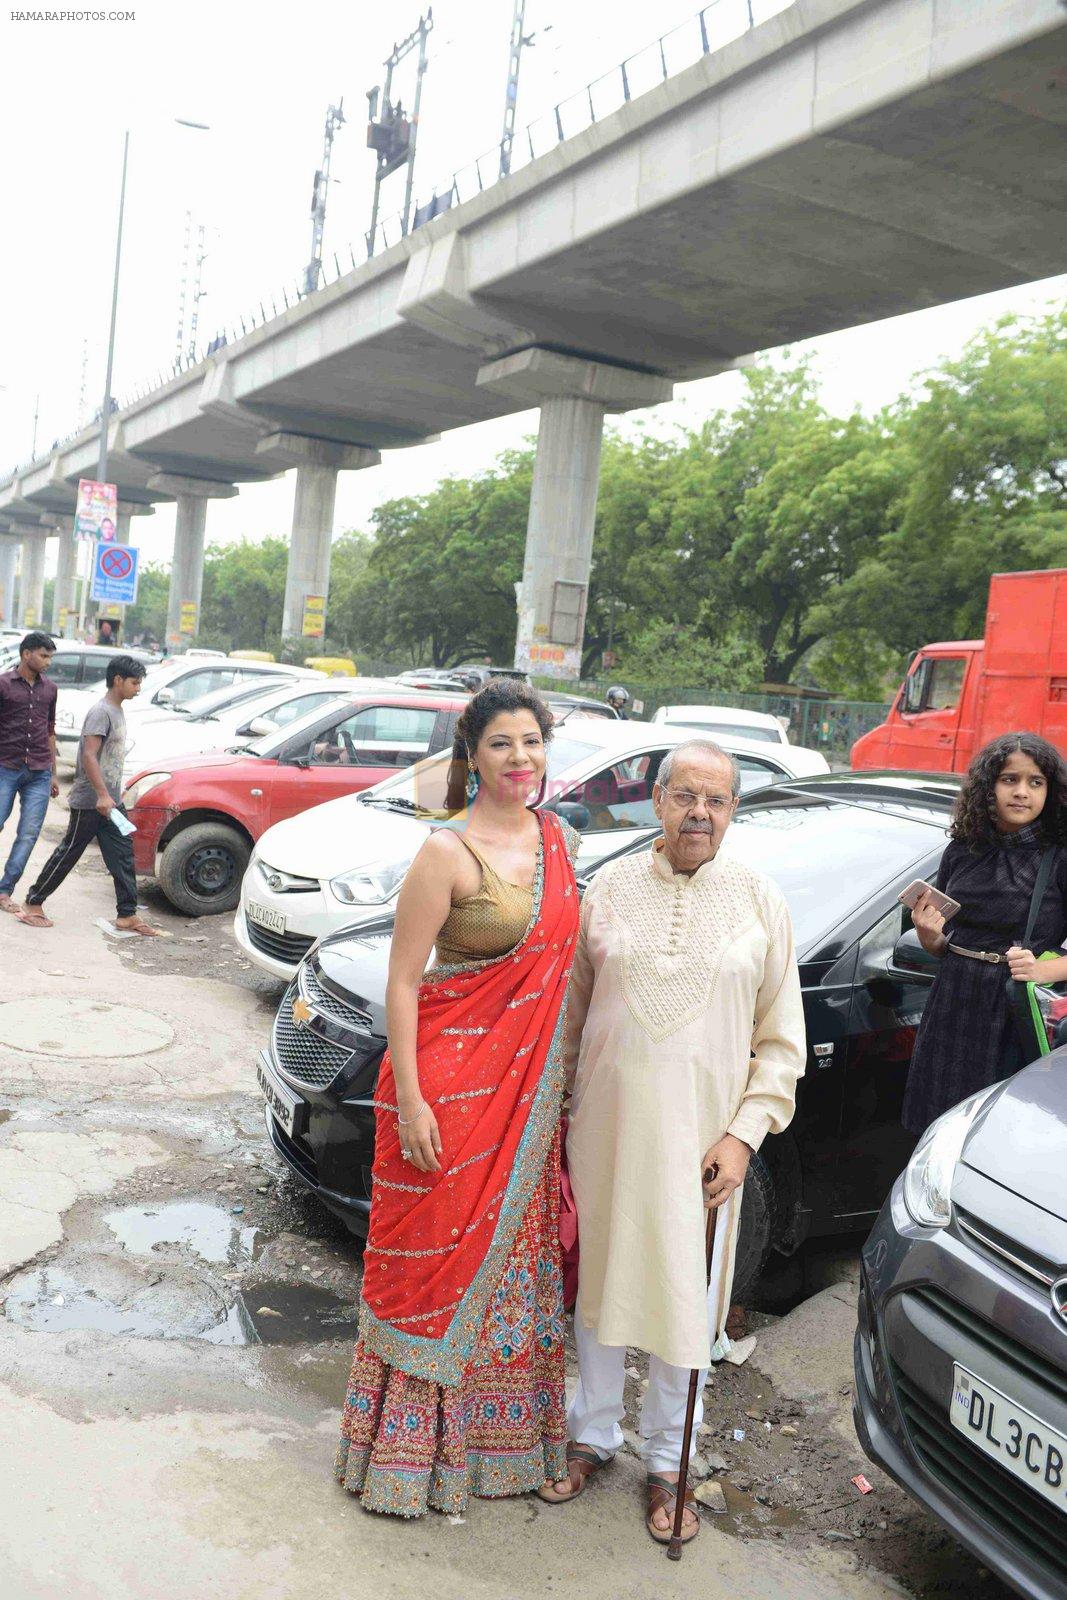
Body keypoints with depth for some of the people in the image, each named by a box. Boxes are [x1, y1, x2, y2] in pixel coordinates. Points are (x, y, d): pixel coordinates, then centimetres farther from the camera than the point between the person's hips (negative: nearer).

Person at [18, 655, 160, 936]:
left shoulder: (117, 712, 14)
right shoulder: (101, 712, -15)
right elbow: (88, 755, -23)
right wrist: (102, 795, -29)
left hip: (110, 801, 9)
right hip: (90, 801, -9)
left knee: (122, 856, 5)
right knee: (68, 853, 0)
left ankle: (127, 915, 9)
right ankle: (33, 904, 12)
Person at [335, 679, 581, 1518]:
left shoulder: (561, 840, 7)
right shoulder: (449, 852, -13)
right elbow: (401, 982, -12)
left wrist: (560, 1079, 12)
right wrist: (409, 1100, -17)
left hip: (531, 1089, 6)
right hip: (451, 1082, -6)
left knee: (515, 1252, 16)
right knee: (435, 1260, 4)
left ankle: (496, 1435, 35)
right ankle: (410, 1448, 21)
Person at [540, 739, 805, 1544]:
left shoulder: (761, 900, -2)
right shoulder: (610, 887, 1)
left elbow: (782, 1040, 0)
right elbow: (572, 1011, 8)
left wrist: (744, 1133, -9)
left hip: (699, 1137, -1)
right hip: (605, 1124, 2)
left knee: (684, 1297, 8)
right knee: (599, 1282, 14)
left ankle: (667, 1461, 29)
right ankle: (594, 1435, 36)